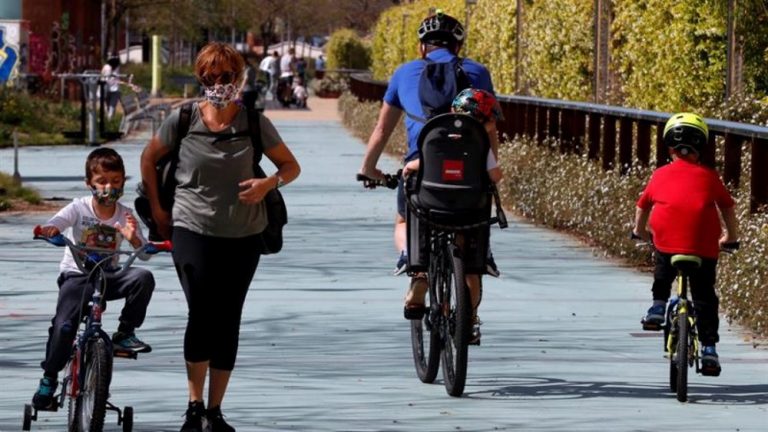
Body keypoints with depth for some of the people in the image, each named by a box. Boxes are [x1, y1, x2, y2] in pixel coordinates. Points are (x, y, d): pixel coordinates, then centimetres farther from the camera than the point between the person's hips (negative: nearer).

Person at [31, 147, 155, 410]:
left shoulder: (125, 216, -1)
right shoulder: (79, 209, -5)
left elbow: (145, 255, -7)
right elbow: (57, 222, -23)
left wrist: (133, 239, -30)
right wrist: (49, 229, -48)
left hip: (108, 278, 2)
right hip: (76, 276, -2)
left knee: (143, 278, -26)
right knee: (64, 325, -24)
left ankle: (125, 334, -9)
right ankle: (49, 378, -4)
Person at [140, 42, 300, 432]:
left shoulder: (254, 122, -1)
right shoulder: (183, 120, -2)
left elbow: (291, 166, 7)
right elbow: (149, 158, 14)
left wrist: (268, 184, -14)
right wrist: (157, 208, 9)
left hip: (242, 237, 2)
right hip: (192, 231, -1)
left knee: (227, 322, 5)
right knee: (202, 315, -13)